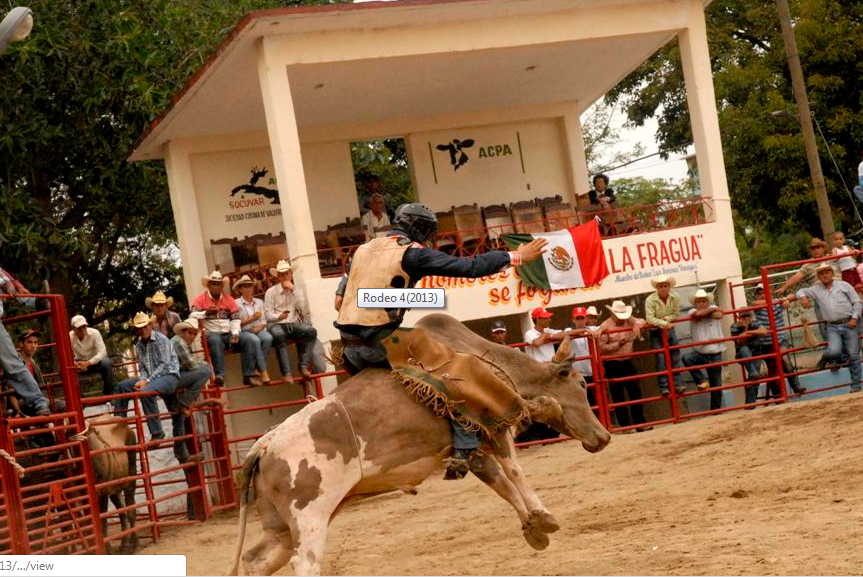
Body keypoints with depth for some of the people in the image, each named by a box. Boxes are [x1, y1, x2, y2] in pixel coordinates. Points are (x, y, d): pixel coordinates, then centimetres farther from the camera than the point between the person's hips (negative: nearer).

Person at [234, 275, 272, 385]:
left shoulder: (259, 302, 21)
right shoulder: (236, 304, 5)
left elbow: (264, 321, 15)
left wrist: (260, 326, -7)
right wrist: (251, 319, -10)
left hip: (259, 330, 4)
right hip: (243, 332, -4)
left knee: (268, 338, -31)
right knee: (254, 340, -38)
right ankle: (263, 371, -32)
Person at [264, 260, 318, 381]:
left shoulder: (297, 290, 15)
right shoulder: (271, 292, 8)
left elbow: (304, 310, -2)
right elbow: (268, 314, -1)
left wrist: (293, 290, -6)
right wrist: (279, 316, -23)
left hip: (294, 324, 3)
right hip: (276, 325, -3)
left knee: (311, 330, -27)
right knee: (279, 335, -39)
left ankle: (304, 366, -30)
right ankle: (286, 372, -42)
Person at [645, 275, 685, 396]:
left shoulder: (675, 298, -6)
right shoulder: (650, 300, -18)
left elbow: (676, 315, -1)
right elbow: (650, 319, -22)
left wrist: (666, 318, -19)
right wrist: (664, 323, -27)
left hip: (670, 330, 4)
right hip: (656, 332, -4)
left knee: (675, 358, 2)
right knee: (661, 359, -8)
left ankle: (678, 384, 6)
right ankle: (663, 387, -6)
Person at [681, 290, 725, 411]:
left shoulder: (714, 308, 5)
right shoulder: (692, 311, 1)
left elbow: (718, 315, -18)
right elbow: (697, 314, -23)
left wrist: (703, 314, -12)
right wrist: (711, 309, -10)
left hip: (715, 352, 1)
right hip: (699, 351, -1)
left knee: (716, 384, 7)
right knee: (687, 358, -34)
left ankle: (716, 408, 21)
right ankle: (702, 381, -14)